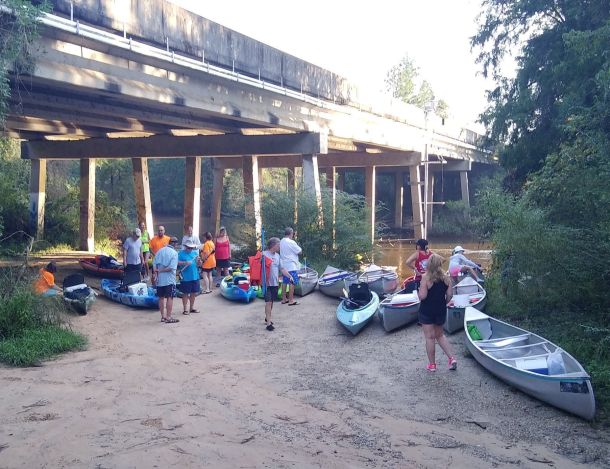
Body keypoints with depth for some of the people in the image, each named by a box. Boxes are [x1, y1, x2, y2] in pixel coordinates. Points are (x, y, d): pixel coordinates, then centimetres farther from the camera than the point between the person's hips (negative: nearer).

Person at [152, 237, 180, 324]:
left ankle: (163, 316, 18)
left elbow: (154, 264, 1)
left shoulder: (160, 250, 6)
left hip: (159, 279, 5)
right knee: (170, 298, 0)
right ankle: (168, 317, -1)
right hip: (169, 279, -5)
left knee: (161, 298, 12)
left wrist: (155, 273, -1)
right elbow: (171, 267, -17)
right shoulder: (174, 253, -9)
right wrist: (160, 271, -9)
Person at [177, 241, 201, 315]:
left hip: (195, 276, 5)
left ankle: (192, 307, 28)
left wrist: (198, 261, -8)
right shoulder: (181, 253, -6)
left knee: (193, 292, 14)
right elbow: (177, 262, -15)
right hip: (185, 278, -5)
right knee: (185, 293, 3)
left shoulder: (195, 253, 10)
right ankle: (185, 309, 12)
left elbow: (198, 264, 14)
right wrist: (185, 263, -25)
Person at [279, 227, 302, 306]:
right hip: (291, 266, -8)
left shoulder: (281, 242, 10)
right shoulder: (291, 242, -16)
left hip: (284, 266, 8)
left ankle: (284, 299, 19)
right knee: (292, 282, -5)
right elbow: (299, 251, -10)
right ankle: (291, 300, -5)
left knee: (285, 282, 13)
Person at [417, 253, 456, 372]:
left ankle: (432, 364, 14)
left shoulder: (425, 277, -16)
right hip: (441, 311, 4)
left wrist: (419, 292, 1)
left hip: (426, 311, -4)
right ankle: (452, 358, 11)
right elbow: (449, 295, -1)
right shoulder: (445, 277, -3)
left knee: (430, 337, 6)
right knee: (440, 335, 21)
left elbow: (422, 296, -20)